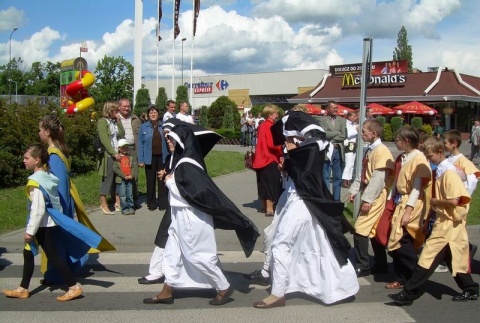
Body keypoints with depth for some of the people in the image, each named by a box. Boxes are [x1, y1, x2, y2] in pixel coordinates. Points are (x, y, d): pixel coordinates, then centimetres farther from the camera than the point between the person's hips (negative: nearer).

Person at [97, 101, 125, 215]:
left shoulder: (115, 121, 16)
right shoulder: (102, 122, -6)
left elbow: (122, 135, 7)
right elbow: (104, 140, -14)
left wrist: (118, 122, -1)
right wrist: (114, 153, -17)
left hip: (118, 154, 7)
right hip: (108, 155, -7)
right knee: (107, 179, -3)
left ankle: (117, 202, 18)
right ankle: (103, 204, 4)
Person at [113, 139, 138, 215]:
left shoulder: (131, 158, 11)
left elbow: (135, 167, 3)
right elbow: (115, 168, -10)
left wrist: (132, 175, -14)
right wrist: (124, 176, -16)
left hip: (130, 179, 3)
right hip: (121, 179, -3)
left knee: (130, 195, 8)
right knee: (122, 196, -2)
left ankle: (131, 208, 16)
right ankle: (124, 209, 6)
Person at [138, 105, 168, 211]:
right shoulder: (143, 127, 3)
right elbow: (140, 144, 1)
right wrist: (140, 160, -4)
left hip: (162, 157, 1)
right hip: (150, 158, -1)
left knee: (162, 180, 4)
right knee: (150, 181, 5)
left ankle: (162, 203, 12)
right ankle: (151, 204, 15)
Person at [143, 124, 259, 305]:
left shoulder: (186, 165, -22)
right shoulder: (184, 162, 7)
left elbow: (199, 191, -28)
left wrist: (171, 182, -18)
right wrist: (170, 179, 6)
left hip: (191, 218, -10)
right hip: (182, 216, 10)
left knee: (197, 255, 2)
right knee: (172, 252, 15)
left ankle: (224, 288, 17)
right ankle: (167, 293, 25)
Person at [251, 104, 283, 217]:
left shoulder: (262, 126, 13)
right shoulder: (270, 126, -16)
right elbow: (272, 144, -22)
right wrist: (281, 152, -8)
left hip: (262, 159, 9)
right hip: (270, 159, -9)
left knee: (264, 184, 16)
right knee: (272, 184, -5)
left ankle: (264, 206, 25)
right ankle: (269, 209, -5)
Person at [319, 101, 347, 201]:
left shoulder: (342, 120, 9)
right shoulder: (322, 119, -2)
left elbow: (343, 135, -2)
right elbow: (325, 133, -15)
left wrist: (331, 137, -10)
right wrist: (338, 132, -7)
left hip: (338, 151, 4)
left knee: (338, 177, 9)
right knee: (325, 177, 3)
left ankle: (336, 199, 18)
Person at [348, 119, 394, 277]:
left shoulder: (381, 151, -16)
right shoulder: (370, 150, 13)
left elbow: (379, 178, -22)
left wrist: (368, 199, -23)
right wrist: (354, 190, 10)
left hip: (375, 196, -9)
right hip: (370, 195, 9)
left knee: (360, 229, -9)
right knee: (373, 231, 14)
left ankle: (362, 266, 0)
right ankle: (380, 264, 23)